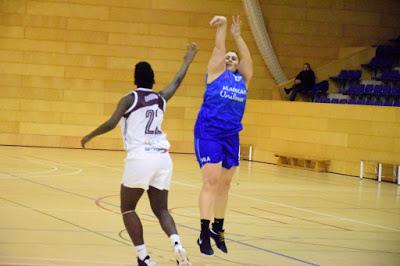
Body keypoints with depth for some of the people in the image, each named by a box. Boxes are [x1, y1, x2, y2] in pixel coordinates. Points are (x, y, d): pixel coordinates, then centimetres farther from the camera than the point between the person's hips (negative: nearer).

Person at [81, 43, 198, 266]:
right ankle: (177, 244, -15)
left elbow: (110, 124, -8)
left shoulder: (130, 99, 2)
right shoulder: (161, 99, 16)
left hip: (140, 158, -5)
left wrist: (89, 136, 8)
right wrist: (188, 59, 49)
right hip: (163, 158, 5)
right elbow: (178, 81, 34)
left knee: (128, 208, 10)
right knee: (161, 209, 13)